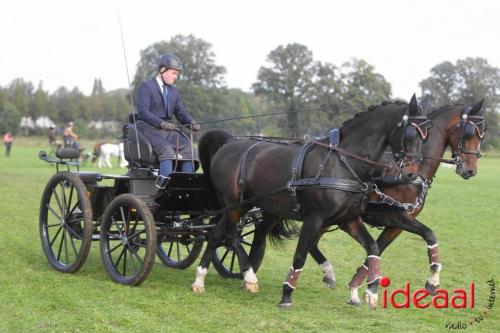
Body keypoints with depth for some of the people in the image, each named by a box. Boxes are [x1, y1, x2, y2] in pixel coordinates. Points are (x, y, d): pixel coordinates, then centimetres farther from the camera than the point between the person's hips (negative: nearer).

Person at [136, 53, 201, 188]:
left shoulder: (174, 91, 21)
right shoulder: (146, 86, -1)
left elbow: (181, 113, 16)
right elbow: (142, 112, -14)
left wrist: (192, 123, -8)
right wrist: (161, 123, -29)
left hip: (168, 129, 6)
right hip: (149, 128, -6)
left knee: (189, 148, -20)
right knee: (166, 149, -34)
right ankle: (165, 181, -46)